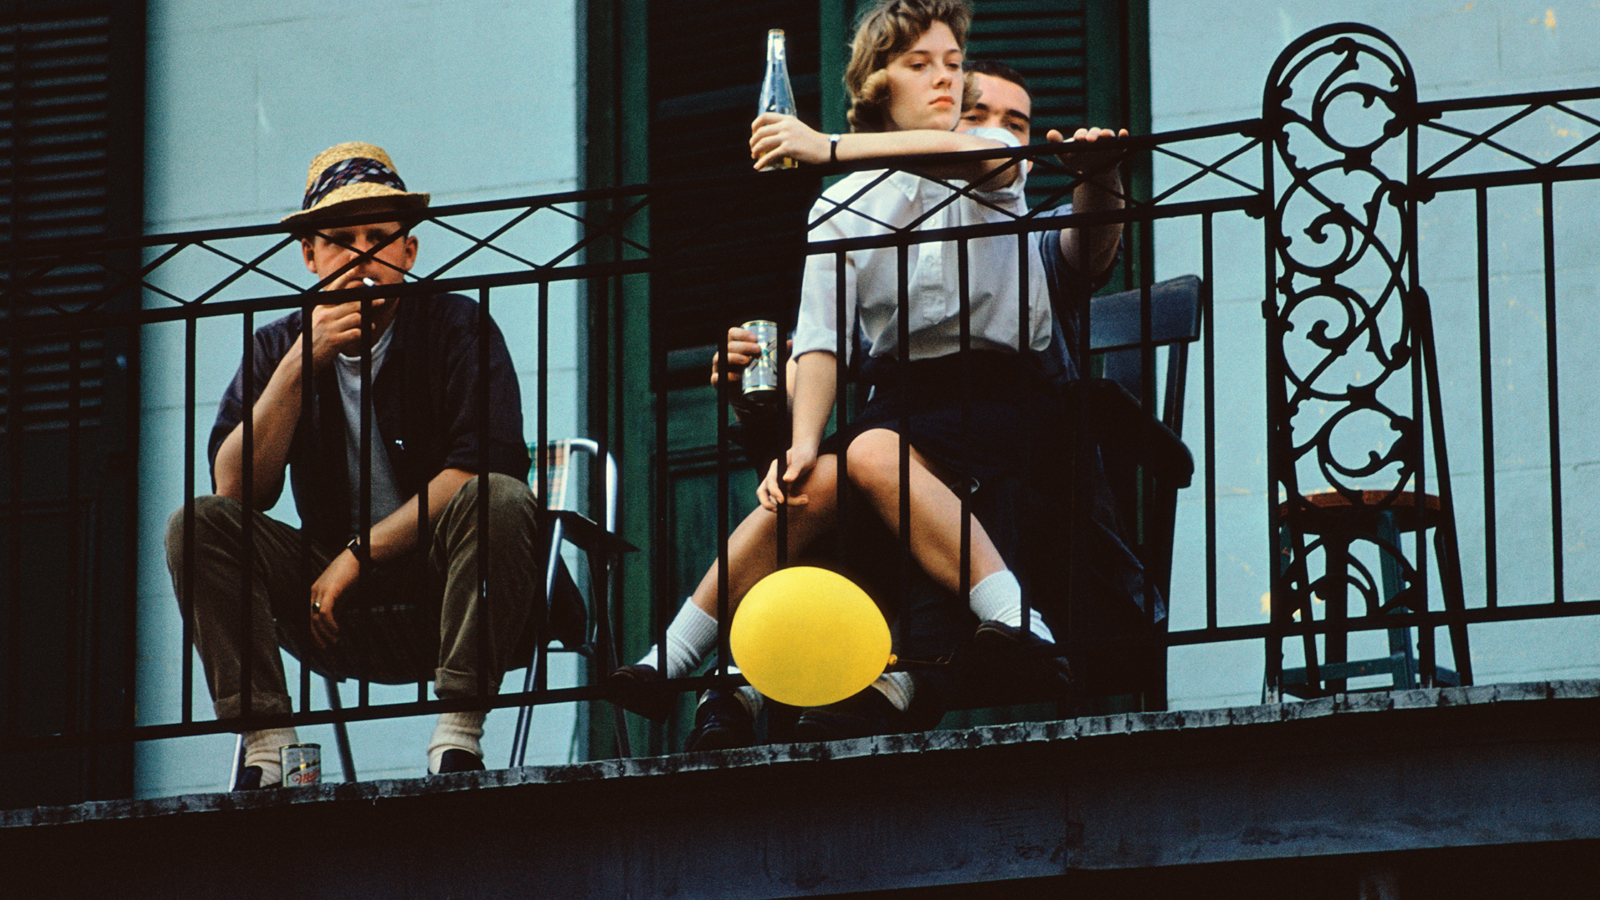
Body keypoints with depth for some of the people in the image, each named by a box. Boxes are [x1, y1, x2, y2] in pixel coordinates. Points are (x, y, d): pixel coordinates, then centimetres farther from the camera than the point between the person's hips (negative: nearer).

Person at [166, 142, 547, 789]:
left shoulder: (457, 329, -3)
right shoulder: (278, 347, 7)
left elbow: (482, 468, -17)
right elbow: (236, 490, -7)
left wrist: (355, 557, -17)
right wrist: (304, 360, -16)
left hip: (444, 598, -3)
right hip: (338, 613, 3)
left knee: (499, 501, -32)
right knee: (197, 525, -16)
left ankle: (457, 739, -30)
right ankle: (264, 748, -25)